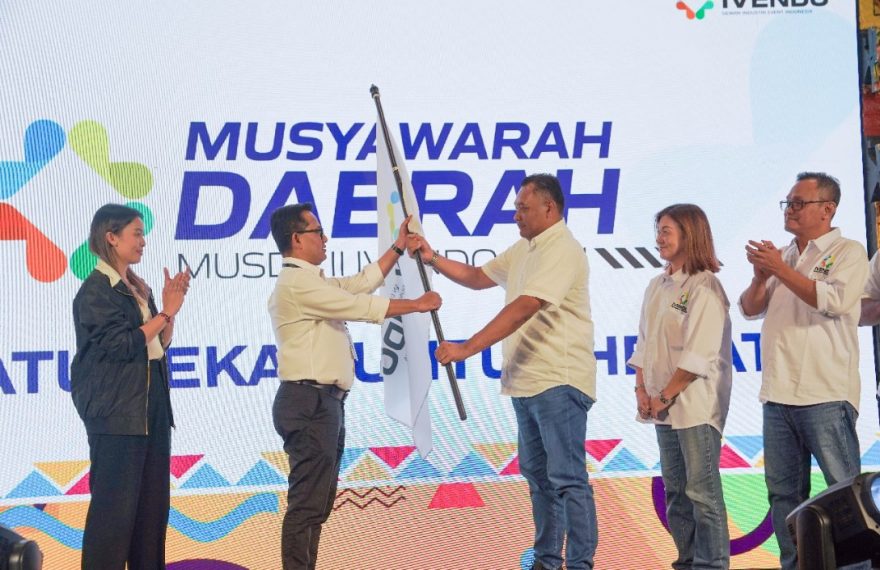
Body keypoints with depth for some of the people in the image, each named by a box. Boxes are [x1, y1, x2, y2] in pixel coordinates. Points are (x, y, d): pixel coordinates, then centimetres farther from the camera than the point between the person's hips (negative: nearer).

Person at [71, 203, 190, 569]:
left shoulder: (138, 289, 15)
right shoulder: (96, 290, -9)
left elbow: (160, 343, 15)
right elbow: (122, 344, -15)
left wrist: (170, 306, 2)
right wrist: (167, 311, -10)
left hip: (152, 404, 8)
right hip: (117, 410, -8)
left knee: (153, 499, 8)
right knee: (116, 502, -6)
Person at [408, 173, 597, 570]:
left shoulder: (562, 250, -16)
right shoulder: (524, 249, 16)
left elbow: (524, 307, -26)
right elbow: (479, 278, 26)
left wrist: (467, 349, -29)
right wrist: (433, 260, 10)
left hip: (558, 382, -10)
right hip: (526, 382, 10)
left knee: (567, 478, -9)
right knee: (537, 475, 15)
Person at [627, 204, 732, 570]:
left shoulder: (705, 287, -11)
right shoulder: (657, 286, 13)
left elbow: (697, 354, -16)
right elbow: (644, 343, 15)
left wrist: (665, 396, -15)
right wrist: (642, 390, 2)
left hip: (695, 404, -8)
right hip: (663, 406, 8)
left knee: (702, 491, -5)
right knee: (675, 492, 13)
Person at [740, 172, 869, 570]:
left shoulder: (847, 252, 1)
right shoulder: (781, 257, 19)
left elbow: (833, 300, -15)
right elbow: (750, 309, 17)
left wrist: (781, 270, -12)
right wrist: (761, 277, -3)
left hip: (825, 395, -7)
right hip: (778, 394, 7)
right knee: (784, 491, 8)